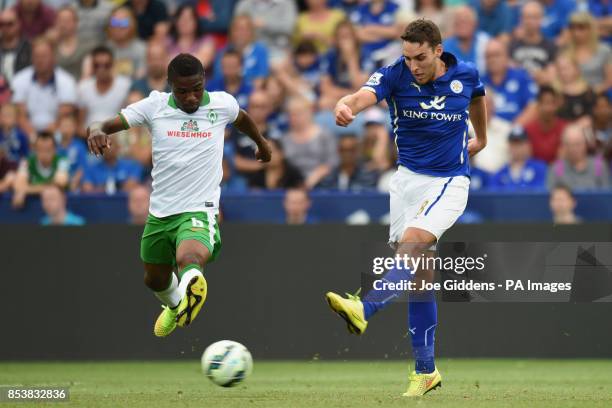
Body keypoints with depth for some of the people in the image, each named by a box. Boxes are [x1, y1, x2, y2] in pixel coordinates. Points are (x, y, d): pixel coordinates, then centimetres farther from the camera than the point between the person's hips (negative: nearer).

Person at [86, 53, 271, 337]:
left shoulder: (222, 104, -4)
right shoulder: (154, 106, -5)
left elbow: (241, 118, 21)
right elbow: (106, 125, -11)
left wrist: (261, 142, 42)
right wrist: (96, 130, -36)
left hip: (199, 211, -4)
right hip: (159, 214, 4)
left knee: (188, 259, -38)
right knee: (155, 280, 26)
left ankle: (190, 295, -68)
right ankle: (174, 306, 58)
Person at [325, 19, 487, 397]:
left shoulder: (465, 75, -6)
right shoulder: (396, 75, -10)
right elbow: (363, 96, -31)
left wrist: (481, 138, 34)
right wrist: (346, 106, -55)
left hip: (449, 182, -2)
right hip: (408, 178, 2)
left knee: (412, 242, -29)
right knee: (420, 274, 3)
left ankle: (366, 309, -45)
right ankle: (425, 371, 10)